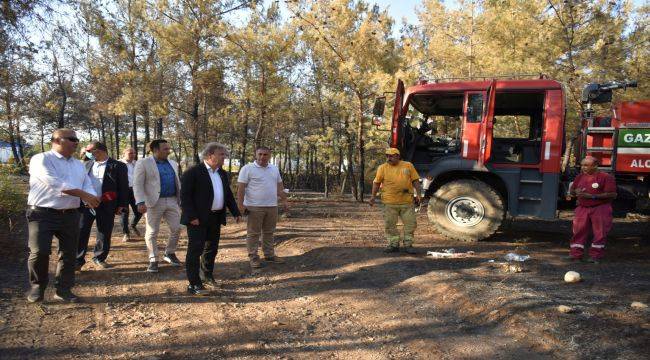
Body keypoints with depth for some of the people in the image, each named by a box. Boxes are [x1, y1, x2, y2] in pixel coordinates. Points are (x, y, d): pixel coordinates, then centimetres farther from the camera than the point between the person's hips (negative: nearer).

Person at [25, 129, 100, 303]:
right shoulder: (41, 159, -7)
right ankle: (37, 286, 16)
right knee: (39, 252, -8)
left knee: (69, 253, 6)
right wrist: (83, 195, -23)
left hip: (70, 215, 6)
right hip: (43, 213, -6)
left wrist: (91, 200, -17)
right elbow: (55, 182, -21)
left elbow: (87, 185, 7)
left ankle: (63, 289, 18)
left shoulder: (79, 164, 15)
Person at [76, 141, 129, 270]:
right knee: (81, 232, 0)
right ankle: (78, 260, 9)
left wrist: (121, 205, -6)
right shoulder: (86, 165, 12)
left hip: (106, 206, -3)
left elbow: (123, 187, -2)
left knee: (104, 234, 6)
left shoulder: (118, 166, -2)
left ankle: (100, 258, 23)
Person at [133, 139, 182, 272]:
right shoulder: (143, 163, -4)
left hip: (172, 201, 5)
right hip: (154, 202, -5)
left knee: (176, 229, 6)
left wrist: (182, 200, 15)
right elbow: (137, 185, -9)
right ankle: (153, 260, 13)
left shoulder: (173, 164, 12)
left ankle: (170, 253, 25)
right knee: (152, 232, 2)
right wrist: (140, 202, -19)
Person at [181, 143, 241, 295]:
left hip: (216, 218, 8)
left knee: (211, 248, 16)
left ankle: (207, 276, 32)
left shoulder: (223, 174, 13)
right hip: (198, 219, -7)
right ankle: (193, 284, 3)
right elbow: (185, 195, -14)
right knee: (195, 249, -3)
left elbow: (228, 195, 19)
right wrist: (192, 216, -20)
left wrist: (236, 212, 11)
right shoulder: (193, 172, -10)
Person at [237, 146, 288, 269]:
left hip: (272, 206, 5)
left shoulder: (274, 169, 12)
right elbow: (241, 188, -10)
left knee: (269, 232, 13)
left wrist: (284, 201, 11)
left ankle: (269, 255, 23)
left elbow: (280, 187, 17)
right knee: (253, 233, 2)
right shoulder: (247, 169, -6)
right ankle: (253, 257, 10)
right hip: (254, 207, -5)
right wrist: (240, 205, -16)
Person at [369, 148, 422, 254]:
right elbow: (376, 182, 6)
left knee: (410, 223, 3)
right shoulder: (383, 168, 3)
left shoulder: (408, 165, 6)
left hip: (407, 201, 1)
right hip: (390, 202, 0)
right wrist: (373, 196, -1)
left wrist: (418, 194, 0)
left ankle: (408, 245, 14)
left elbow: (415, 181, 8)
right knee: (390, 224, 3)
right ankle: (393, 244, 16)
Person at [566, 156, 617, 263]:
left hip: (600, 208, -4)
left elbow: (612, 194, -14)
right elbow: (572, 190, 20)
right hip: (583, 208, 5)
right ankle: (576, 254, 4)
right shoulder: (580, 177, 11)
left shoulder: (606, 177, -7)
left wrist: (591, 196, -20)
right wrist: (574, 192, -7)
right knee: (578, 231, 0)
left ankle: (595, 255, 8)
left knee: (600, 232, -1)